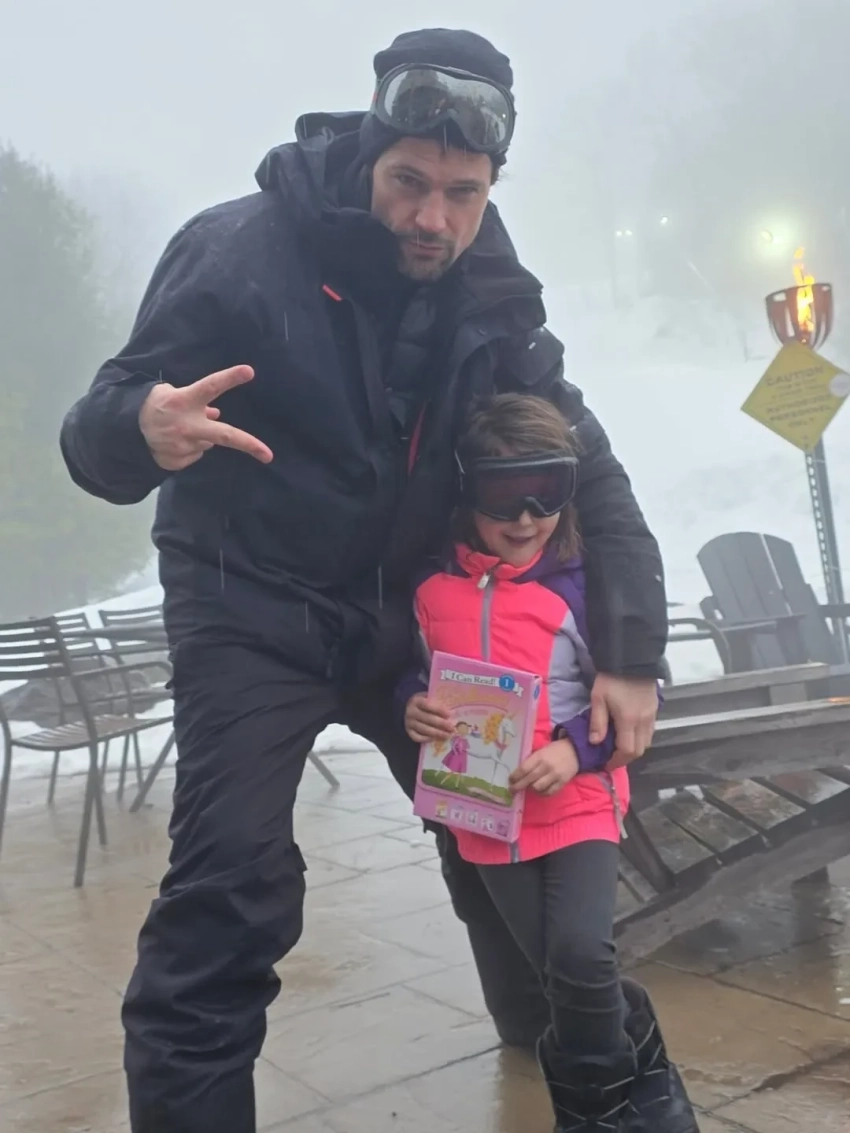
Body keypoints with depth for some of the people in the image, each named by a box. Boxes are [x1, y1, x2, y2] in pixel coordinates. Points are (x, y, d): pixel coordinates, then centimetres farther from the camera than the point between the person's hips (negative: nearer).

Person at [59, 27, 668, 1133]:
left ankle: (553, 1036, 39)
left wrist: (628, 655, -12)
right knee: (234, 888, -19)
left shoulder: (494, 300, -6)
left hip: (404, 610, 5)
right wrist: (143, 430, -44)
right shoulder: (241, 251, -19)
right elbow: (98, 436, -19)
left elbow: (588, 474, -3)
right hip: (252, 610, -4)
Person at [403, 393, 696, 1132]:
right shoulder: (432, 588, -3)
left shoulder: (580, 584, -9)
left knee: (582, 955, -16)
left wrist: (576, 748, -19)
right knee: (562, 973, 10)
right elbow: (410, 672, 12)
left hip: (578, 800, -3)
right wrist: (412, 709, -11)